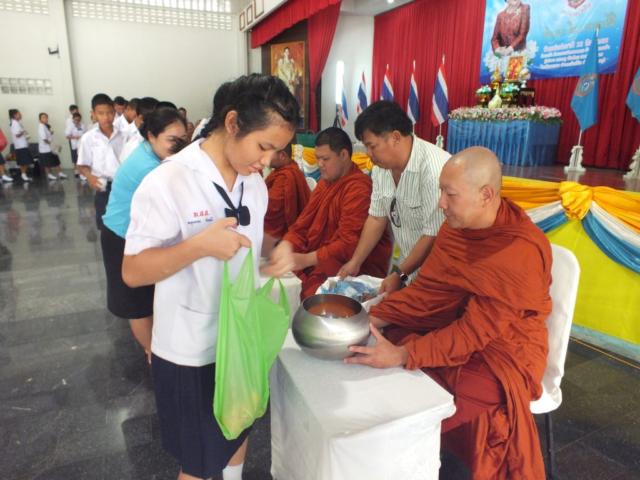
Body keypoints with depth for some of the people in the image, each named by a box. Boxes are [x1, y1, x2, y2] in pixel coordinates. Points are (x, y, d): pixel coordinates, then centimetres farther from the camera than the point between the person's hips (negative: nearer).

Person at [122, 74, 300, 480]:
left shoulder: (255, 182, 0)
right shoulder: (167, 183, -21)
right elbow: (133, 271, -19)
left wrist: (278, 253, -12)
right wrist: (199, 245, -35)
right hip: (190, 350, -6)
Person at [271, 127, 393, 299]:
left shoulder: (359, 189, -17)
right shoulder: (325, 182, 11)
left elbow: (349, 244, -22)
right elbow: (305, 222, 8)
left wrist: (307, 259, -25)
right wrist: (285, 246, -9)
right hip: (319, 262, 8)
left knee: (306, 295, -26)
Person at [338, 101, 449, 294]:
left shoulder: (434, 169, -27)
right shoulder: (381, 167, -2)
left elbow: (434, 236, -24)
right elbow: (377, 217, 5)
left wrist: (400, 275, -18)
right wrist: (355, 262, 3)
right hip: (405, 266, 6)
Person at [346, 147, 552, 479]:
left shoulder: (521, 252, -27)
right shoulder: (458, 225, -5)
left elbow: (477, 330, -28)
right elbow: (429, 288, -4)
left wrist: (403, 355, -32)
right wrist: (376, 318, -14)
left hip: (504, 350, -6)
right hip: (456, 323, 7)